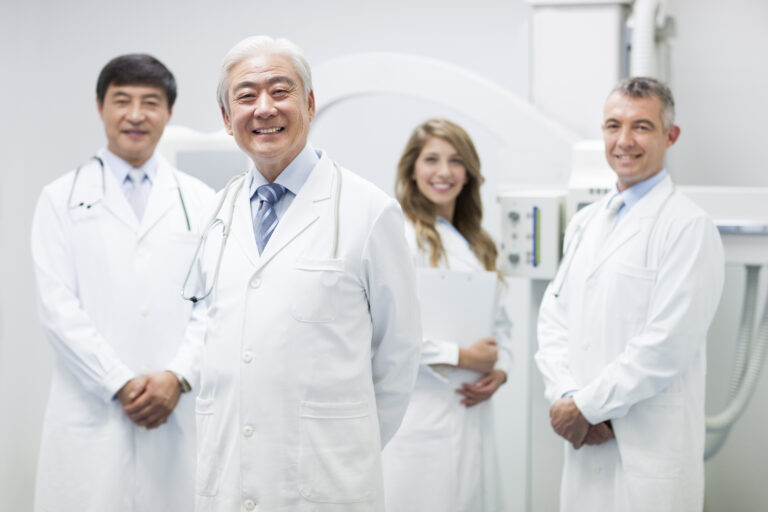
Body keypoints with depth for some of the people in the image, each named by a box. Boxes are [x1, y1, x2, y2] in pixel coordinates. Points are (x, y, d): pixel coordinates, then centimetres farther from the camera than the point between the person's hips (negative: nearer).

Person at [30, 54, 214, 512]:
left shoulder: (202, 202, 11)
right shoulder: (63, 199, 7)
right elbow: (59, 307, -2)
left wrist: (178, 376, -9)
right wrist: (121, 384, -10)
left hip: (179, 414, 1)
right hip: (92, 417, -1)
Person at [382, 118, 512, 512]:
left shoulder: (475, 244, 19)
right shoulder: (402, 236, -8)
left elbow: (499, 320, 19)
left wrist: (499, 370, 0)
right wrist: (461, 357, -14)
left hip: (473, 414, 7)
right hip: (422, 417, -7)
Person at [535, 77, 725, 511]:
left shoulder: (689, 227, -10)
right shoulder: (586, 223, 14)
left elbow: (665, 346, -16)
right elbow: (554, 318, 10)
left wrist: (587, 407, -11)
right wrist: (566, 397, -6)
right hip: (585, 446, 6)